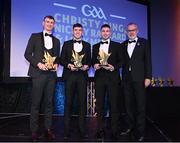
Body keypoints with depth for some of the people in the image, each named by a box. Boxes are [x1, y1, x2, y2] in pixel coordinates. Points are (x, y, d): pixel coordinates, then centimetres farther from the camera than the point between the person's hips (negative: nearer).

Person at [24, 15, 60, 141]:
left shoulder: (56, 41, 17)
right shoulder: (35, 36, 7)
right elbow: (27, 54, 1)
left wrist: (56, 64, -2)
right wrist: (38, 63, -12)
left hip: (51, 74, 3)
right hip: (38, 73, -3)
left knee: (49, 102, 6)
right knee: (36, 103, -1)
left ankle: (48, 129, 14)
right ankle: (34, 130, 9)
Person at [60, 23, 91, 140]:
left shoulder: (87, 45, 15)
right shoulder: (66, 44, 11)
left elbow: (89, 60, 14)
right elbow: (62, 60, 6)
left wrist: (87, 66, -6)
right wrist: (68, 65, -11)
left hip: (82, 76, 1)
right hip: (69, 76, -1)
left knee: (82, 102, 1)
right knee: (68, 102, 1)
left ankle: (82, 129, 11)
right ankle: (67, 130, 9)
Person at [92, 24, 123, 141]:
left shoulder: (117, 45, 8)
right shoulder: (95, 46, 16)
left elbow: (121, 61, 3)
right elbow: (93, 61, 15)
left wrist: (114, 67, -14)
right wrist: (94, 65, -6)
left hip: (112, 78, -2)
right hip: (99, 78, 3)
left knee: (114, 104, -1)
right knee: (99, 105, 6)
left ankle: (114, 131, 10)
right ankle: (100, 130, 17)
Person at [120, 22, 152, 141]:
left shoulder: (144, 42, 4)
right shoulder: (123, 44, 13)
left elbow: (148, 60, -2)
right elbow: (122, 61, 10)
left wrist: (148, 77, -9)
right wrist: (122, 76, 1)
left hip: (139, 78, -3)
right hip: (127, 79, 4)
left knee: (140, 105, 0)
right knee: (129, 104, 9)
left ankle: (140, 131, 9)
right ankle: (131, 126, 23)